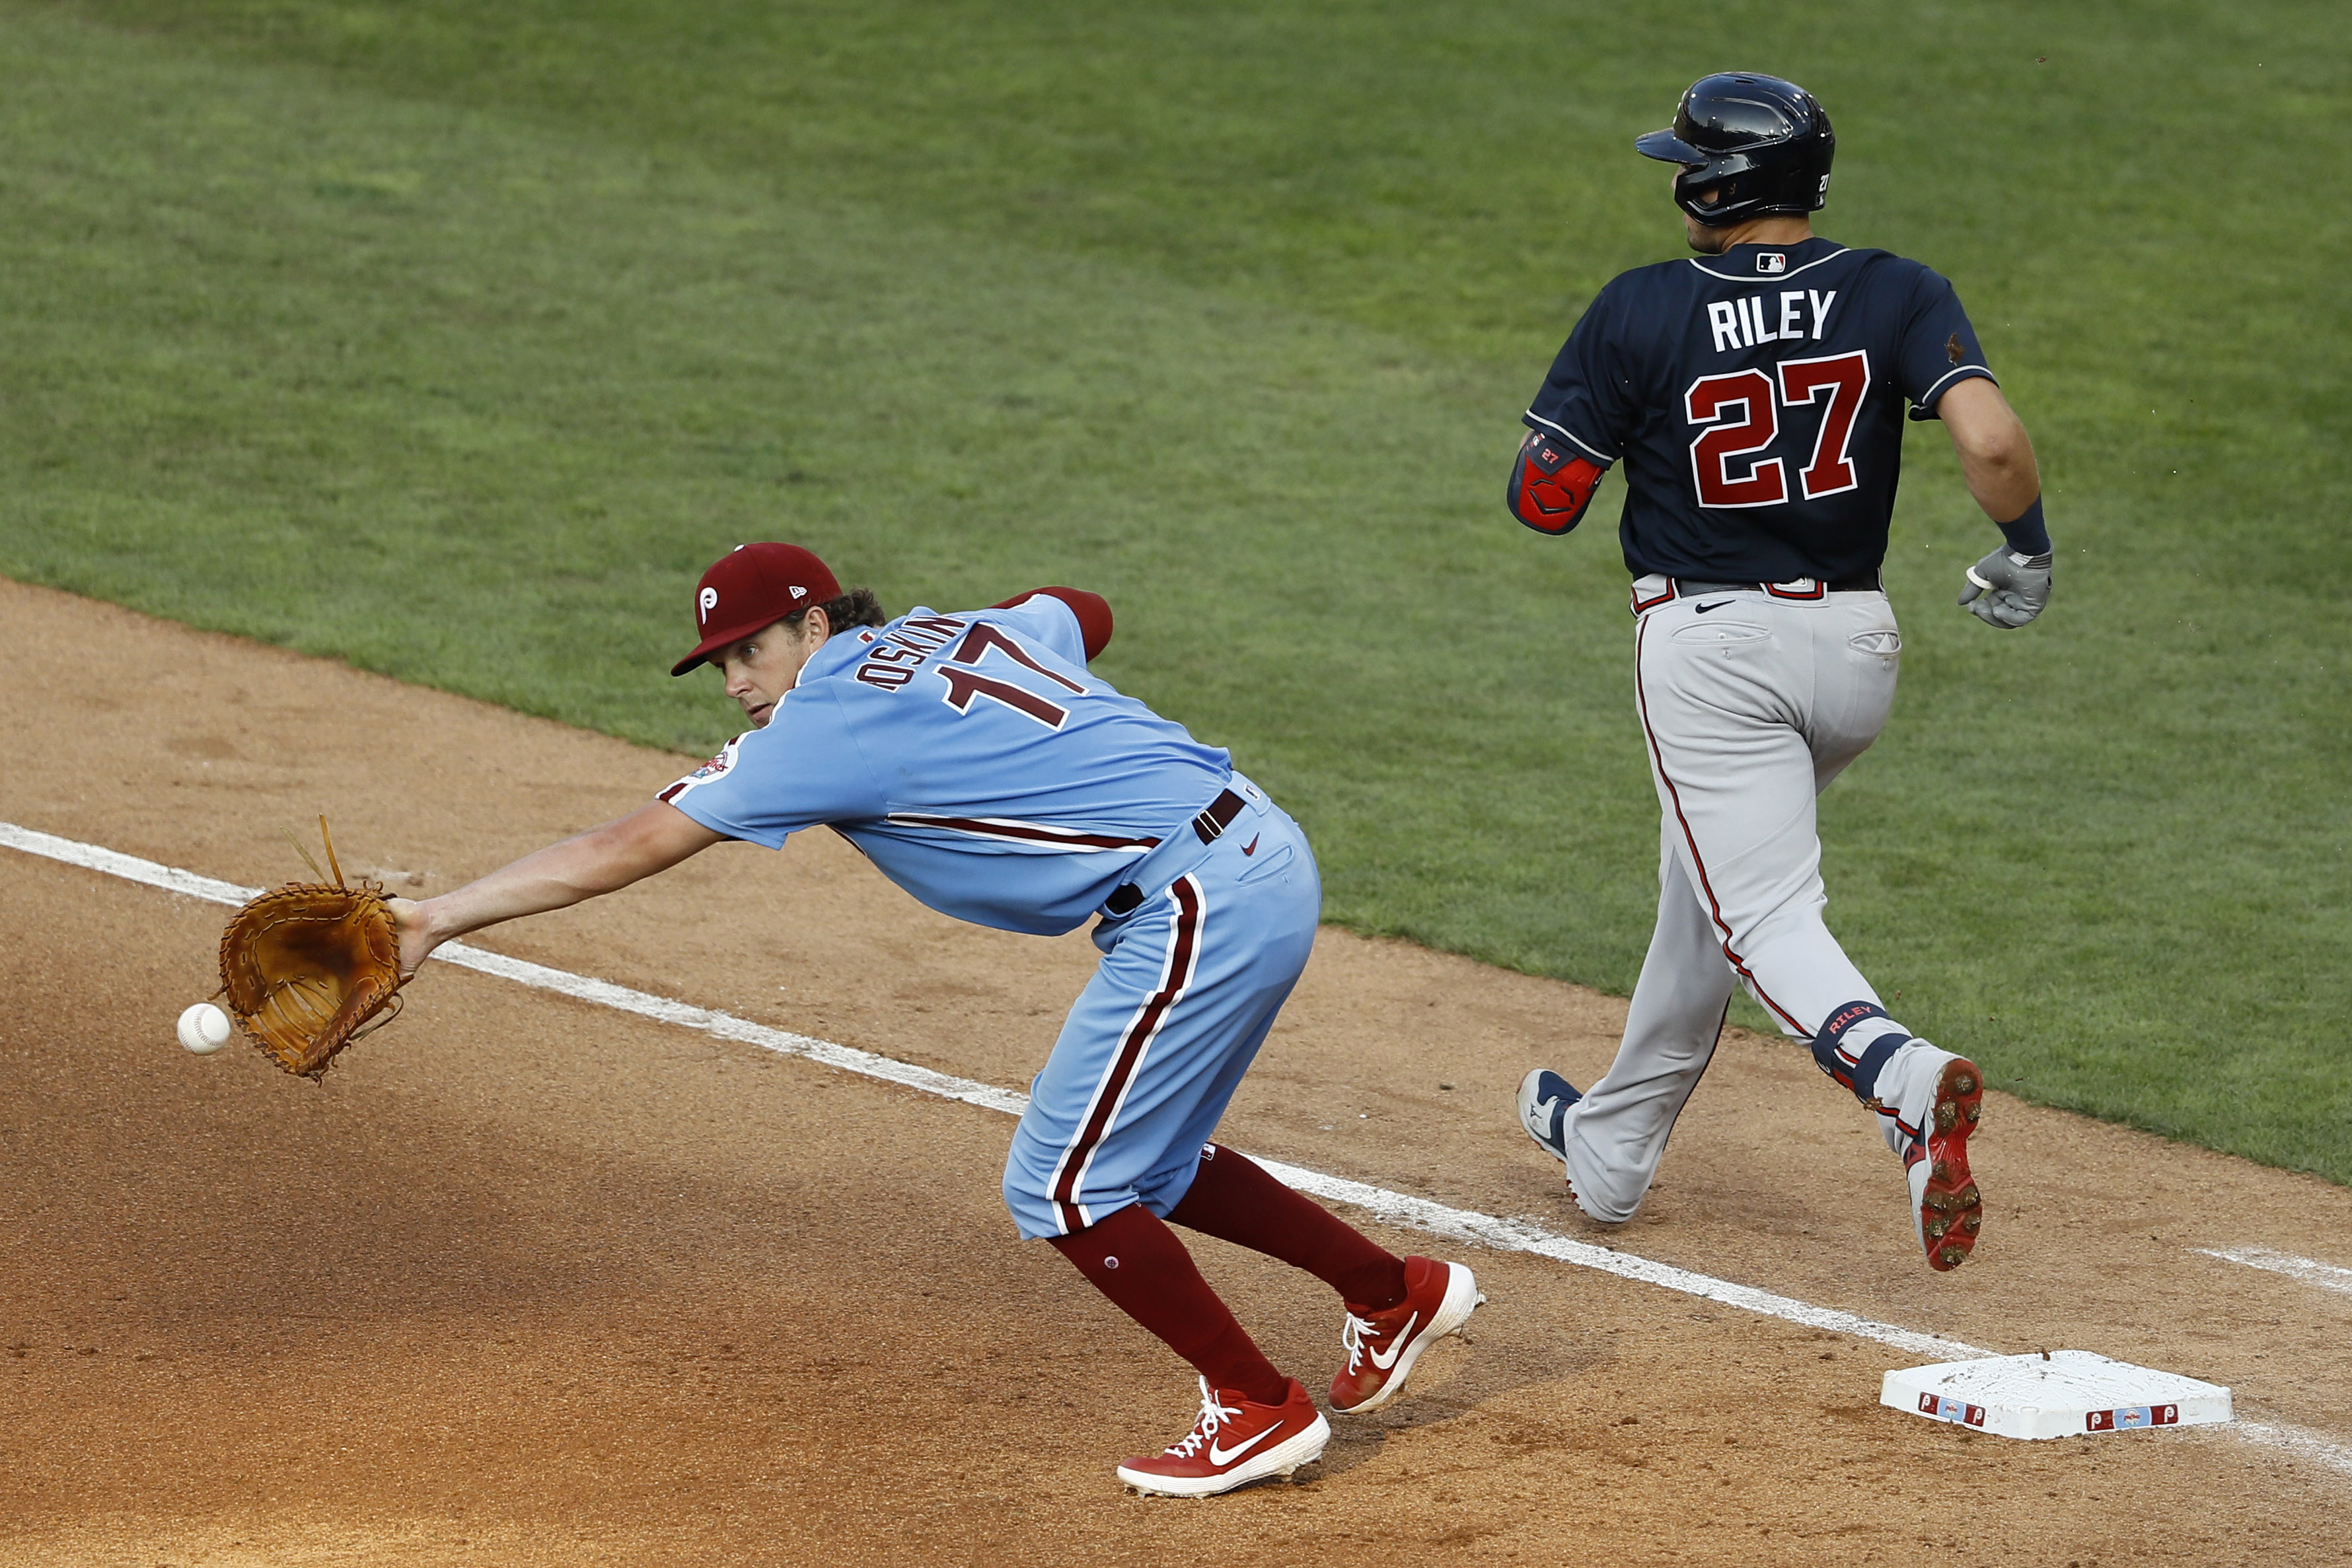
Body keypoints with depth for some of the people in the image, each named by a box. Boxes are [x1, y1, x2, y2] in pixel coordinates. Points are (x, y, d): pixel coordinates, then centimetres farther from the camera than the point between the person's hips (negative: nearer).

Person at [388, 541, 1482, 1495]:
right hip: (1260, 861, 10)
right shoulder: (950, 634, 13)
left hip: (1200, 909, -10)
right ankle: (1397, 1294, 33)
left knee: (1062, 1189, -3)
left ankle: (1259, 1411, 5)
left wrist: (439, 920, -10)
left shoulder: (829, 718, -10)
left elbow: (623, 849, -11)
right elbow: (1084, 611, 36)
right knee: (1139, 1167, 22)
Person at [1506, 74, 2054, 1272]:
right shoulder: (1898, 297, -3)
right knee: (1709, 879, 23)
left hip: (1707, 646, -5)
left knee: (1764, 915, -8)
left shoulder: (1640, 314, -8)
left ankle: (1902, 1077, -38)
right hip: (1854, 647, 5)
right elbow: (1991, 445, -17)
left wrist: (1590, 412, 16)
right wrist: (2026, 555, 2)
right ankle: (1611, 1147, 34)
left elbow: (1541, 500, -5)